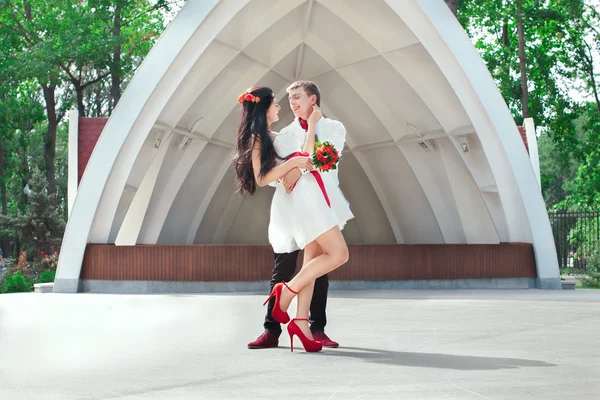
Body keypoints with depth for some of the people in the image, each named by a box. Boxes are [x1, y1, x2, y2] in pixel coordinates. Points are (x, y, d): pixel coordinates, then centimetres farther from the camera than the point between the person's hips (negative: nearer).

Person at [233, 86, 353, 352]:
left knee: (312, 260, 3)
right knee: (338, 254, -13)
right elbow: (262, 179, -11)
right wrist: (293, 162, -16)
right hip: (301, 196, -9)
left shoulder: (272, 137, 24)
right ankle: (287, 290, -8)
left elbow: (305, 154, 18)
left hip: (311, 195, 9)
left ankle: (301, 321, 0)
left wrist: (312, 123, 25)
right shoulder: (258, 138, -2)